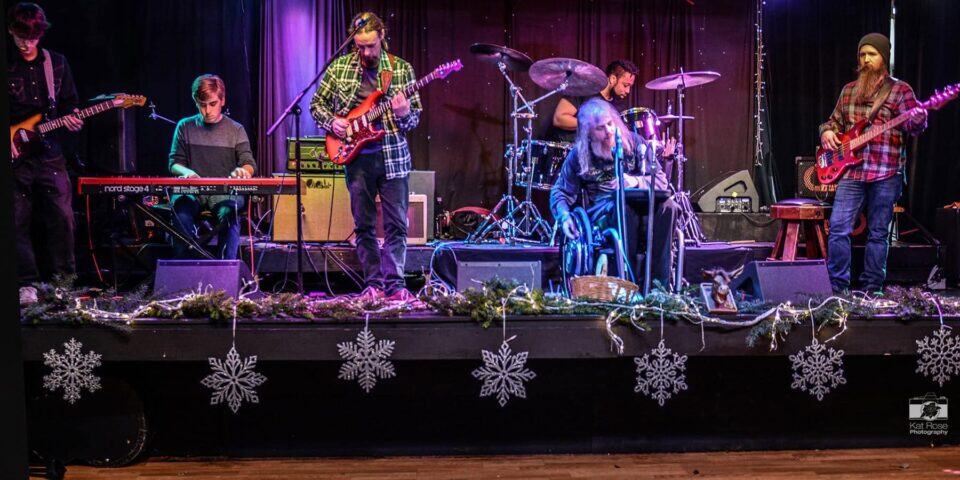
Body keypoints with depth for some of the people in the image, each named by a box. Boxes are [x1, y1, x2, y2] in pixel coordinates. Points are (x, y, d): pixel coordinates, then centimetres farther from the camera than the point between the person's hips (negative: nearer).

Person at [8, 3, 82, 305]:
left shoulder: (57, 63, 10)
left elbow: (70, 102, 16)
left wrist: (73, 120, -4)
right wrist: (7, 139, -10)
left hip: (49, 153, 2)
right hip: (15, 155, -2)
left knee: (62, 218, 1)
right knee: (18, 221, -1)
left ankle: (64, 279, 13)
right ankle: (27, 285, 6)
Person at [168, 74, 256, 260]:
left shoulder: (235, 130, 11)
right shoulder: (184, 127, 14)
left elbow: (249, 164, 3)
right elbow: (174, 162, 14)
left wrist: (243, 170, -23)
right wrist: (186, 171, -11)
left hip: (225, 191, -1)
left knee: (229, 212, -36)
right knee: (181, 209, -34)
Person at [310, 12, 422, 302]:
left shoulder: (401, 69, 1)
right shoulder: (339, 67, 3)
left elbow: (416, 117, 3)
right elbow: (317, 104, 12)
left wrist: (404, 114, -19)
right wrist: (332, 122, -7)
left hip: (393, 156, -1)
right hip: (357, 157, 1)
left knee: (397, 223, -3)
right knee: (364, 224, 5)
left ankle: (394, 283, 3)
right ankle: (373, 284, 13)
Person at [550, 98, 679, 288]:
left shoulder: (633, 142, 3)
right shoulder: (578, 155, 1)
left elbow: (661, 180, 1)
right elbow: (560, 192, 6)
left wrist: (635, 182, -20)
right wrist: (565, 217, -15)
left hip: (641, 205, 2)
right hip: (602, 214, -2)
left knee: (667, 206, -30)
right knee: (625, 207, -37)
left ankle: (659, 282, -30)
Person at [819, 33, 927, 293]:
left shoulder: (900, 89, 3)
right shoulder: (849, 90, 16)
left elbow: (915, 126, -5)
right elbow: (834, 120, 26)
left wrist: (918, 119, -28)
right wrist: (827, 131, 4)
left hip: (886, 173, -3)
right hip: (851, 171, 3)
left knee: (878, 233, 3)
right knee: (838, 228, -5)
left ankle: (870, 291, 11)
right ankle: (837, 288, 3)